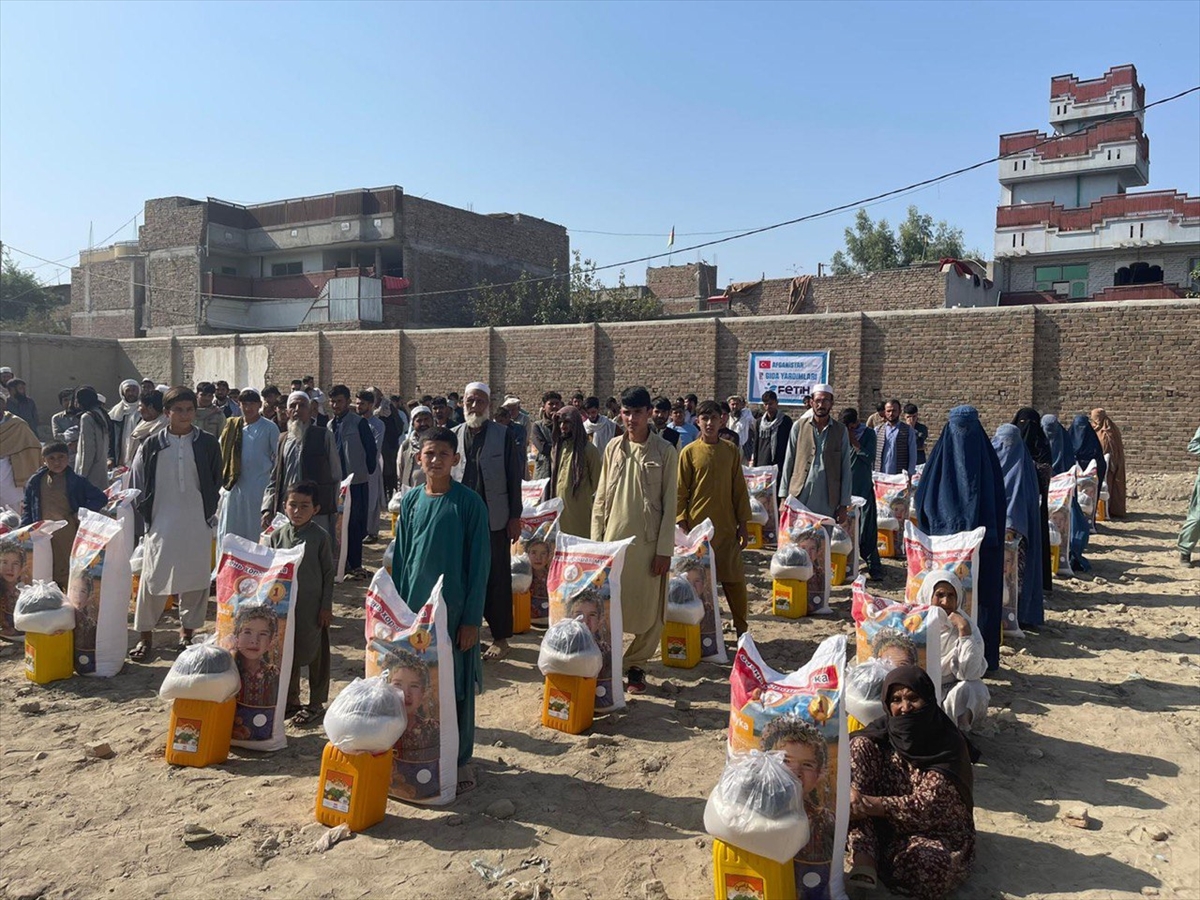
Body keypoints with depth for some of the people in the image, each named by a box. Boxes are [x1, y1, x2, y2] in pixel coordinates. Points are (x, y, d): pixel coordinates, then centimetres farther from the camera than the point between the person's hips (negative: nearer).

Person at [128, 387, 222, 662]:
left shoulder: (208, 444, 1)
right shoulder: (152, 446, 0)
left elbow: (215, 482, 9)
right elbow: (137, 485, 7)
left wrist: (208, 513, 5)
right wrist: (147, 515, 3)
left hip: (197, 526, 1)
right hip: (161, 525, 0)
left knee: (195, 579, 8)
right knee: (153, 579, 4)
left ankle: (187, 630, 24)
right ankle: (146, 636, 16)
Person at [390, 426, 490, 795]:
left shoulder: (469, 503, -8)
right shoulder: (411, 501, 4)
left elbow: (479, 564, -8)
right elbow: (400, 558, 10)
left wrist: (472, 619, -11)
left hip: (454, 609, -4)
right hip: (414, 608, 4)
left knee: (457, 685, 5)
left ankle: (461, 760, 20)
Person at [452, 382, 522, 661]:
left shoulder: (504, 436, -3)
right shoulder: (454, 436, 5)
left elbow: (514, 478, -3)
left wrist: (515, 517, -6)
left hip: (495, 519, -3)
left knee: (497, 580, 5)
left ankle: (500, 637, 15)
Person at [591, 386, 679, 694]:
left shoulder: (665, 452, -3)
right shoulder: (613, 448, 6)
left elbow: (670, 504, -4)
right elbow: (601, 499, 9)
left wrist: (664, 549, -8)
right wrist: (596, 541, 4)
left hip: (648, 542, -2)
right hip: (613, 540, 2)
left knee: (648, 611, 3)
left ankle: (635, 665, 20)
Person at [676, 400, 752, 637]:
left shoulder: (731, 451, 5)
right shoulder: (689, 452, -2)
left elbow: (740, 490, 7)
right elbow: (680, 491, 0)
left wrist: (743, 524, 6)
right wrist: (681, 523, -5)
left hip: (726, 527, 2)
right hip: (697, 527, -1)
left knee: (734, 578, 4)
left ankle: (741, 628, 16)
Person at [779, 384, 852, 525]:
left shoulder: (841, 431, 7)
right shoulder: (799, 427, 7)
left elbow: (845, 469, 7)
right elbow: (788, 463, 8)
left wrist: (844, 504, 2)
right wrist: (784, 497, 2)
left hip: (827, 502, 0)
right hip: (799, 498, 0)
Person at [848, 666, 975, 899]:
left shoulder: (949, 743, -13)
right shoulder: (882, 733, -1)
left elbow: (927, 805, -22)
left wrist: (868, 805, -31)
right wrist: (850, 794, -34)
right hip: (887, 826, 4)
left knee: (929, 865, -41)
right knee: (860, 746, -18)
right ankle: (863, 856, -28)